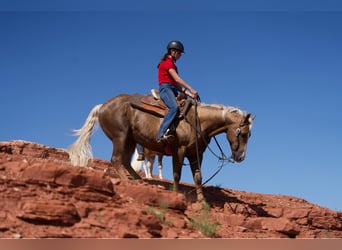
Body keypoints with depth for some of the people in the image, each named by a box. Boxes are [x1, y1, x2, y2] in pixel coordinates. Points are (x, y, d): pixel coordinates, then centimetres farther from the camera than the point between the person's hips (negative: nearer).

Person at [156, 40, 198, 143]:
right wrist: (191, 89, -14)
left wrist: (188, 93, 7)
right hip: (165, 88, -10)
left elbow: (176, 84, 18)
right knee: (174, 107, -34)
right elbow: (177, 79, -12)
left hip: (172, 89, 10)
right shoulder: (167, 62, -2)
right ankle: (161, 134, -43)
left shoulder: (172, 63, 25)